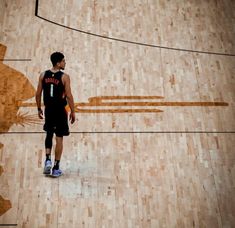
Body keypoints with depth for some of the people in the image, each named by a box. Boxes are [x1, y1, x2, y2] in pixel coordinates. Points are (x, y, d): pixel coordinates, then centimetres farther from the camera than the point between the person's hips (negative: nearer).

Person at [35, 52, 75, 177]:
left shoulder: (43, 75, 0)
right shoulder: (64, 77, -12)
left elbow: (38, 94, 3)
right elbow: (69, 96, -13)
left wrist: (39, 108, 14)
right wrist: (72, 112, -3)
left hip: (48, 109, 4)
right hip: (60, 110, -4)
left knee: (49, 134, 24)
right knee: (59, 139, 5)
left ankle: (47, 160, 10)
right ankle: (56, 168, 11)